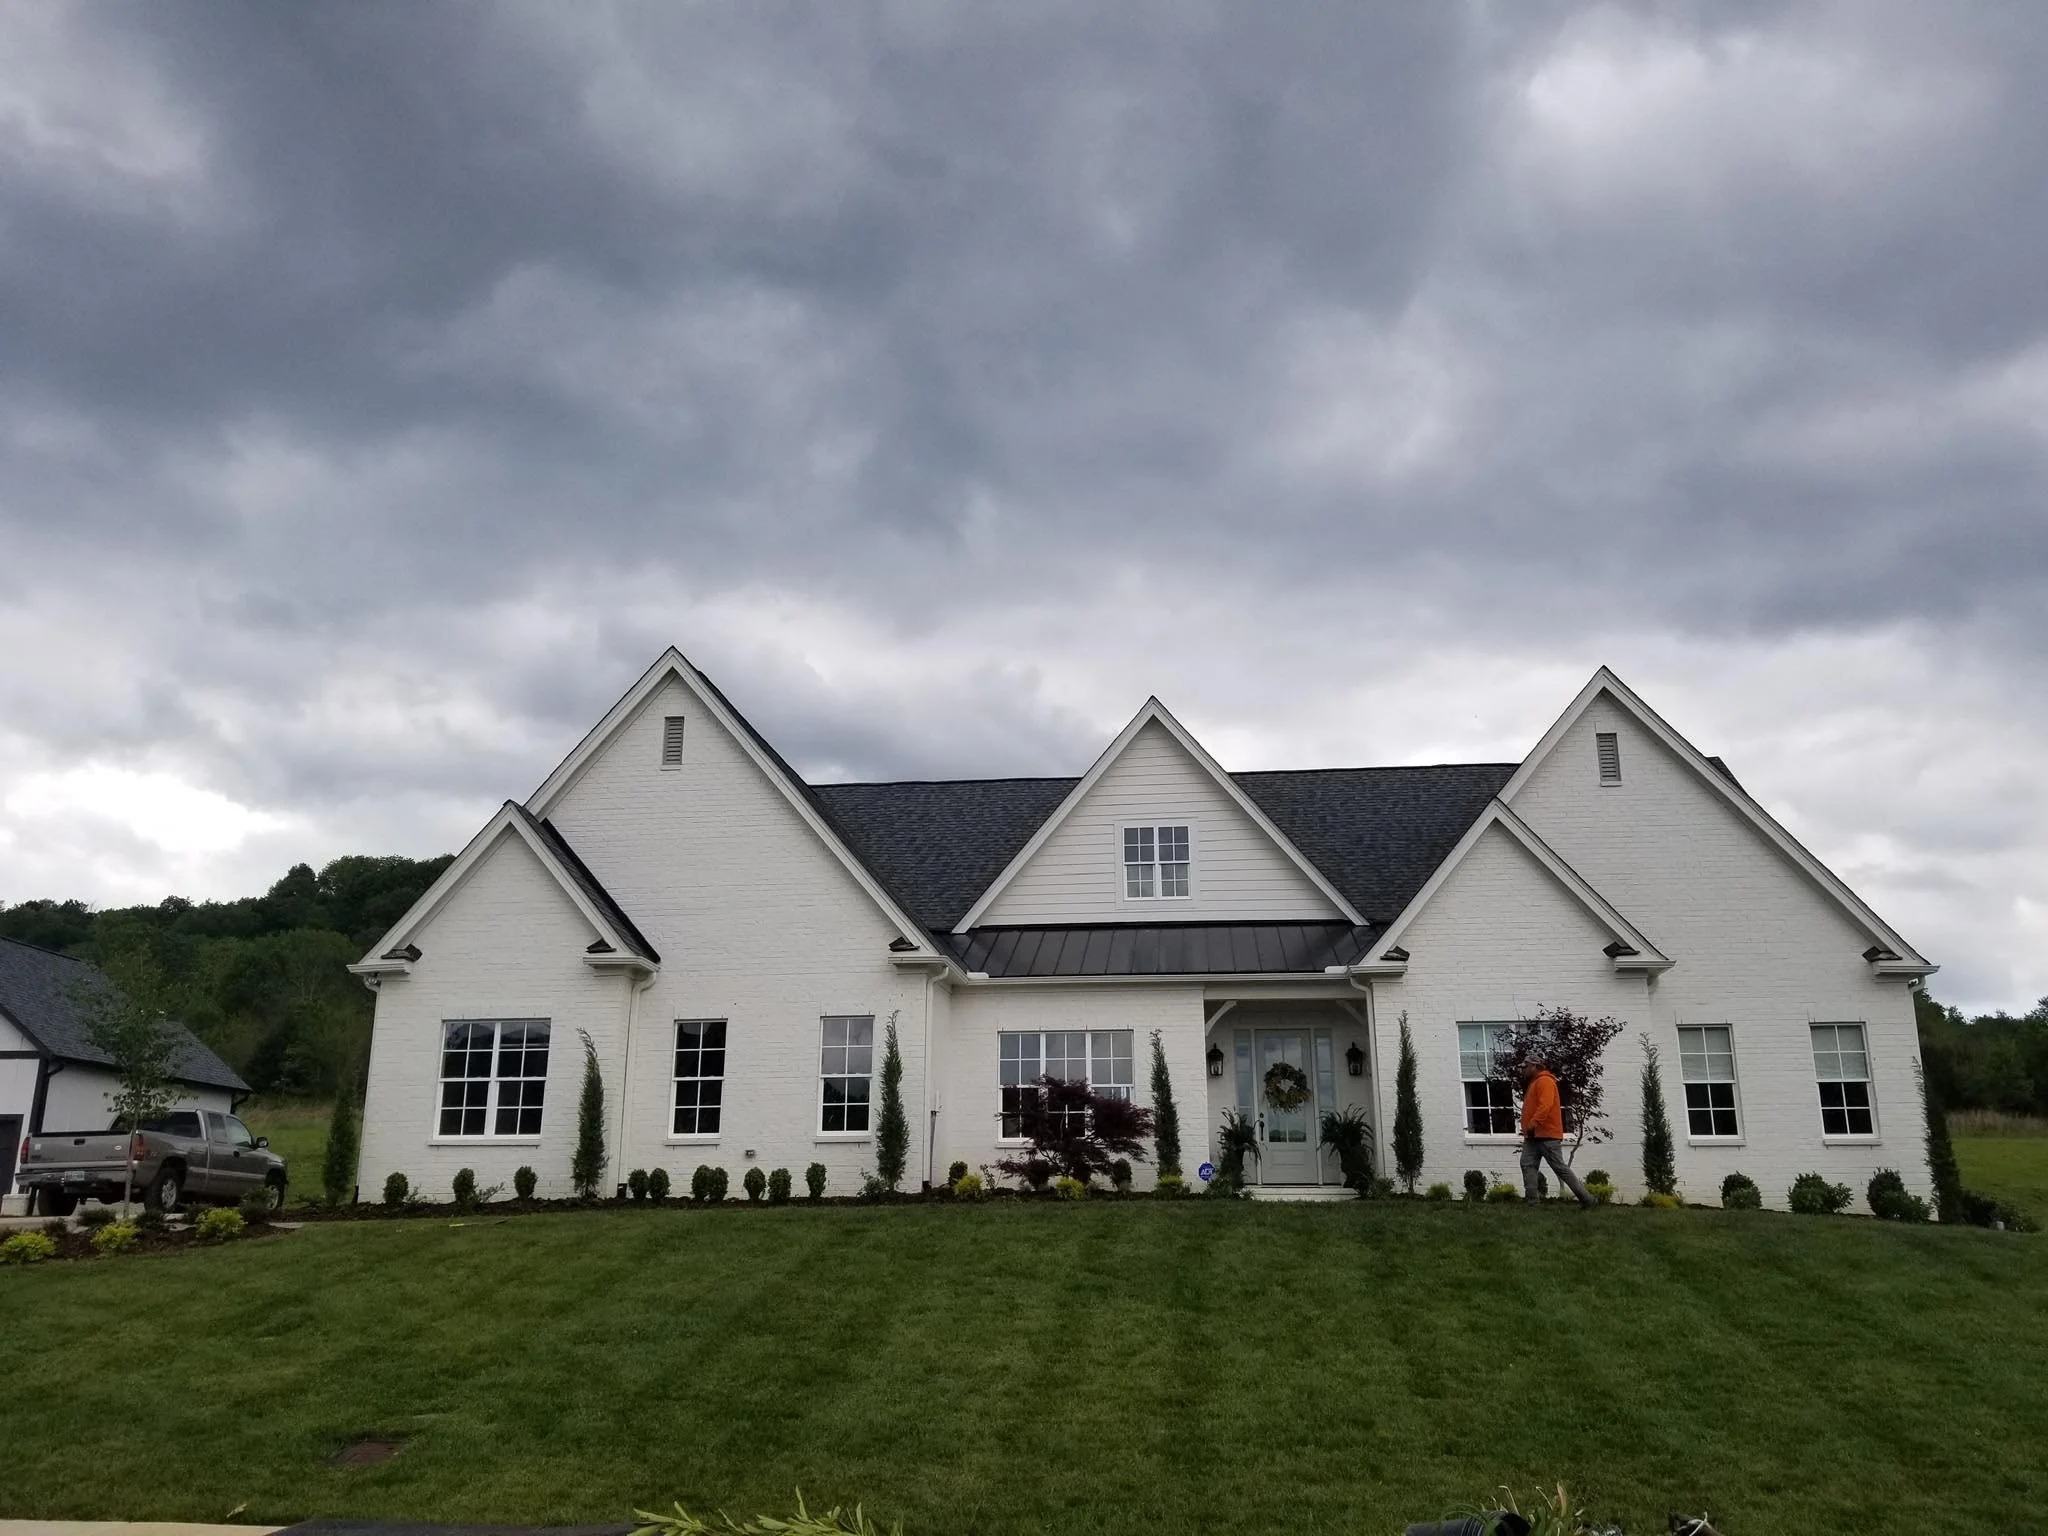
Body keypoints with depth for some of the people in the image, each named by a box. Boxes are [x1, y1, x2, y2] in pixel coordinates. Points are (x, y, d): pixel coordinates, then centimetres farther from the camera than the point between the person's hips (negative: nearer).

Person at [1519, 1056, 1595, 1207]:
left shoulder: (1545, 1081, -10)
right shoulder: (1533, 1083, 22)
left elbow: (1545, 1106, -23)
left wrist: (1531, 1125, -27)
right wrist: (1528, 1129, 15)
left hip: (1547, 1135, -10)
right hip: (1533, 1136, 10)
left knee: (1560, 1168, -5)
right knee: (1527, 1165, -4)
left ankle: (1588, 1199, 2)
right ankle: (1532, 1200, -9)